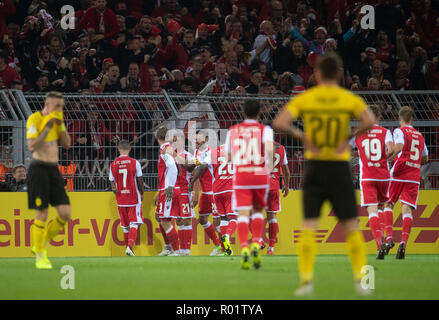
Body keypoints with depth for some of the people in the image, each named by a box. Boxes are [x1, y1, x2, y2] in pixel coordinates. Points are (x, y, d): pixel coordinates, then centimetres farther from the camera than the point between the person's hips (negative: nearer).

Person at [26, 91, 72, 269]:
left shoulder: (56, 119, 11)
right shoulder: (35, 119, -10)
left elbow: (66, 144, 9)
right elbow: (32, 147, -20)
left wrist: (61, 125, -3)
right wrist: (47, 128, -21)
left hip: (54, 169, 7)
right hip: (39, 169, -7)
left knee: (65, 215, -1)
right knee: (42, 214, -6)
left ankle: (40, 246, 17)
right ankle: (40, 256, 6)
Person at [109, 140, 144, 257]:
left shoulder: (113, 165, 0)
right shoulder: (134, 163, -7)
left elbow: (113, 186, 4)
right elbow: (140, 181, -1)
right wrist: (141, 194, 16)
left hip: (121, 200, 3)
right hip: (134, 198, -3)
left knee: (125, 227, 12)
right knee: (134, 224, -2)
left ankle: (129, 248, 16)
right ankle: (130, 247, -20)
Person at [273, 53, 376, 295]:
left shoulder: (304, 99, -1)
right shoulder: (350, 99, -2)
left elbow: (279, 123, -13)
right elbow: (369, 122, -18)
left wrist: (300, 136, -1)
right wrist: (350, 137, -6)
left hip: (314, 167, 0)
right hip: (340, 166, 0)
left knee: (309, 225, 2)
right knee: (351, 225, 6)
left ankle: (306, 279, -7)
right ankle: (360, 279, 3)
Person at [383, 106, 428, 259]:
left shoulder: (399, 131, 1)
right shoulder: (419, 136, 18)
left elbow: (398, 147, -20)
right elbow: (425, 159, 26)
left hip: (399, 173, -4)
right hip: (414, 176, 4)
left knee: (388, 204, 8)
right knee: (407, 208, -3)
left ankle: (389, 238, -9)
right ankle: (403, 242, -18)